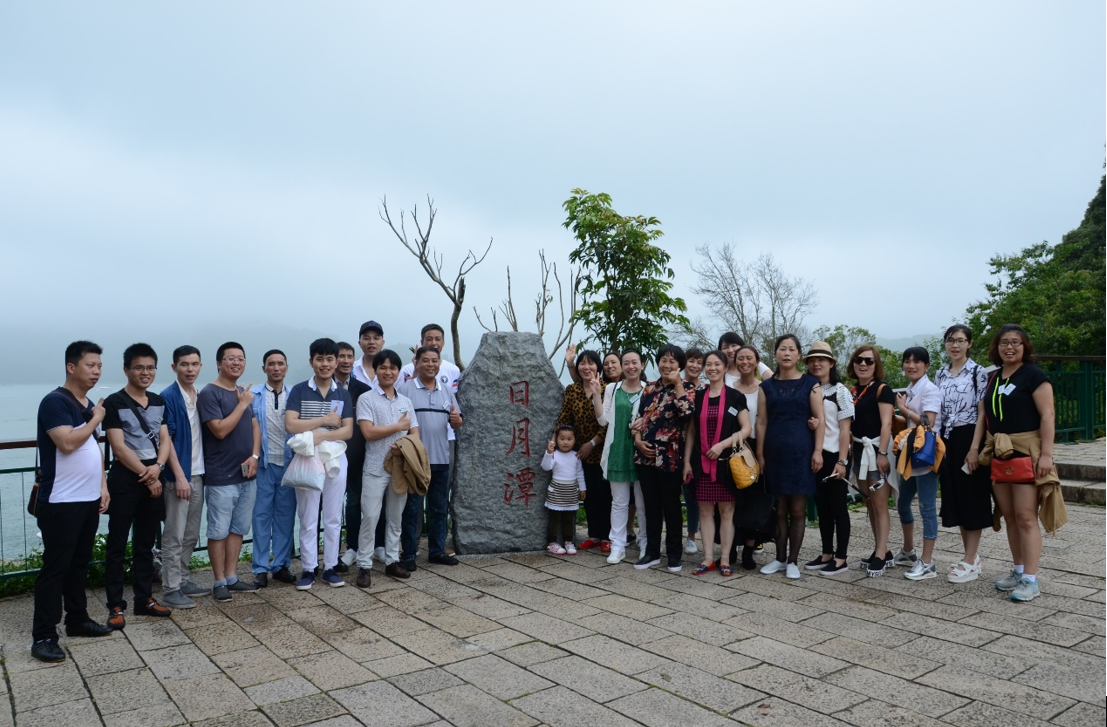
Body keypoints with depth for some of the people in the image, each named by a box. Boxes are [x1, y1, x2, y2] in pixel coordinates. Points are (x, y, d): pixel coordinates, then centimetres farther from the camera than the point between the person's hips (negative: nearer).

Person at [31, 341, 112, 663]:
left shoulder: (89, 405, 13)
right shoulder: (55, 401, -14)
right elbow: (67, 443, -26)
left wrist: (103, 486, 12)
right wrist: (96, 419, -12)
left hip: (89, 500, 8)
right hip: (60, 503, -8)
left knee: (80, 563, 16)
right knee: (55, 567, -3)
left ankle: (78, 620, 27)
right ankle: (43, 636, 5)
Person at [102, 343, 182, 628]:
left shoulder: (158, 402, 9)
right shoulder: (114, 403, -9)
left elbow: (165, 439, 6)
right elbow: (119, 447, -13)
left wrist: (157, 467, -12)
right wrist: (146, 475, -12)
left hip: (153, 480, 6)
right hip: (125, 481, -5)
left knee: (146, 544, 13)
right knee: (117, 546, 2)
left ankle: (144, 599, 22)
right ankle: (116, 606, 10)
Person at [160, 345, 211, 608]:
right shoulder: (168, 397, -11)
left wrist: (202, 473, 9)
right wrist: (180, 476, -17)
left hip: (198, 474, 7)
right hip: (179, 475, -7)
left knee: (191, 535, 14)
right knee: (174, 536, 0)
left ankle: (182, 581, 25)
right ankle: (170, 590, 8)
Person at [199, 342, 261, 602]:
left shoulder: (244, 393, 12)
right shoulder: (209, 393, -11)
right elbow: (220, 430, -19)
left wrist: (255, 456, -2)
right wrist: (242, 404, -15)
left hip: (247, 475, 7)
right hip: (221, 477, -7)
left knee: (238, 529, 13)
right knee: (219, 531, 3)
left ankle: (231, 577, 23)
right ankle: (219, 582, 14)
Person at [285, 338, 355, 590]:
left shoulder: (343, 394, 5)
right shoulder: (299, 391, -1)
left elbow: (348, 431, -2)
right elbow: (290, 425, -12)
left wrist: (322, 435, -18)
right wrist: (325, 420, -13)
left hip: (336, 459, 2)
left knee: (333, 517, 8)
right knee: (308, 518, 4)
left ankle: (330, 568, 18)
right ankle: (308, 569, 14)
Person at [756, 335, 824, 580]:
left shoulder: (810, 383, 2)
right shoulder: (767, 386, 8)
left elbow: (820, 420, -1)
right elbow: (761, 422, 7)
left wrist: (817, 451, -9)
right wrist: (760, 454, 3)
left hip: (801, 451, -2)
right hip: (775, 451, 2)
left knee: (798, 510, 2)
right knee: (780, 509, 9)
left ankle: (793, 560, 12)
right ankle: (780, 558, 19)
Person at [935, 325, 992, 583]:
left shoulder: (978, 372, -6)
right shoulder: (940, 374, 12)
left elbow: (983, 413, -10)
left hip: (969, 438, -6)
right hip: (947, 439, 6)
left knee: (972, 497, -1)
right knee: (954, 496, 10)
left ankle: (970, 562, 5)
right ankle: (971, 555, 23)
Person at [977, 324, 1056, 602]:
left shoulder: (1034, 375, -5)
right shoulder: (992, 378, 15)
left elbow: (1047, 416, -11)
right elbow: (983, 415, 16)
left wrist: (1046, 453, -18)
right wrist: (975, 447, 8)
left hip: (1026, 451, -6)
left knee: (1025, 516, -8)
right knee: (1009, 516, 10)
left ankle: (1031, 580, -3)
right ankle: (1018, 571, 20)